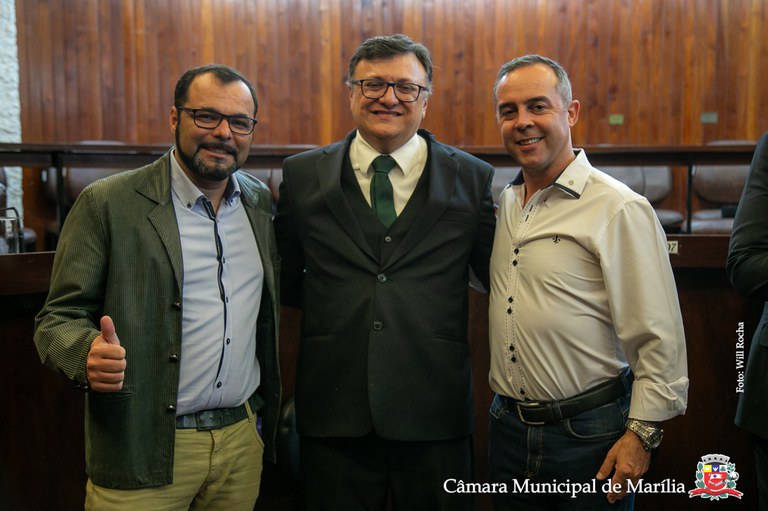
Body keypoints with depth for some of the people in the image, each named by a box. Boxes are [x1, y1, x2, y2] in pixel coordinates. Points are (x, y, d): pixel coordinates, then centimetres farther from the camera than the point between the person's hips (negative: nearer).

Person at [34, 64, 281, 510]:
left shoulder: (262, 203, 6)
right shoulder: (107, 204, -8)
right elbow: (58, 319, -7)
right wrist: (89, 354, -28)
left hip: (243, 438, 4)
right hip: (143, 448, -4)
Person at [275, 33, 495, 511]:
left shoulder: (472, 178, 2)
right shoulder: (302, 175, 4)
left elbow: (497, 274, 9)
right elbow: (285, 280, 12)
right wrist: (338, 299, 2)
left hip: (435, 415, 0)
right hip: (333, 413, 1)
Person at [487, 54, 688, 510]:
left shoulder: (620, 209, -14)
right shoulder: (501, 203, 6)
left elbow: (659, 339, -14)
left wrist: (642, 434, -14)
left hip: (589, 434, -6)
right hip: (508, 424, 6)